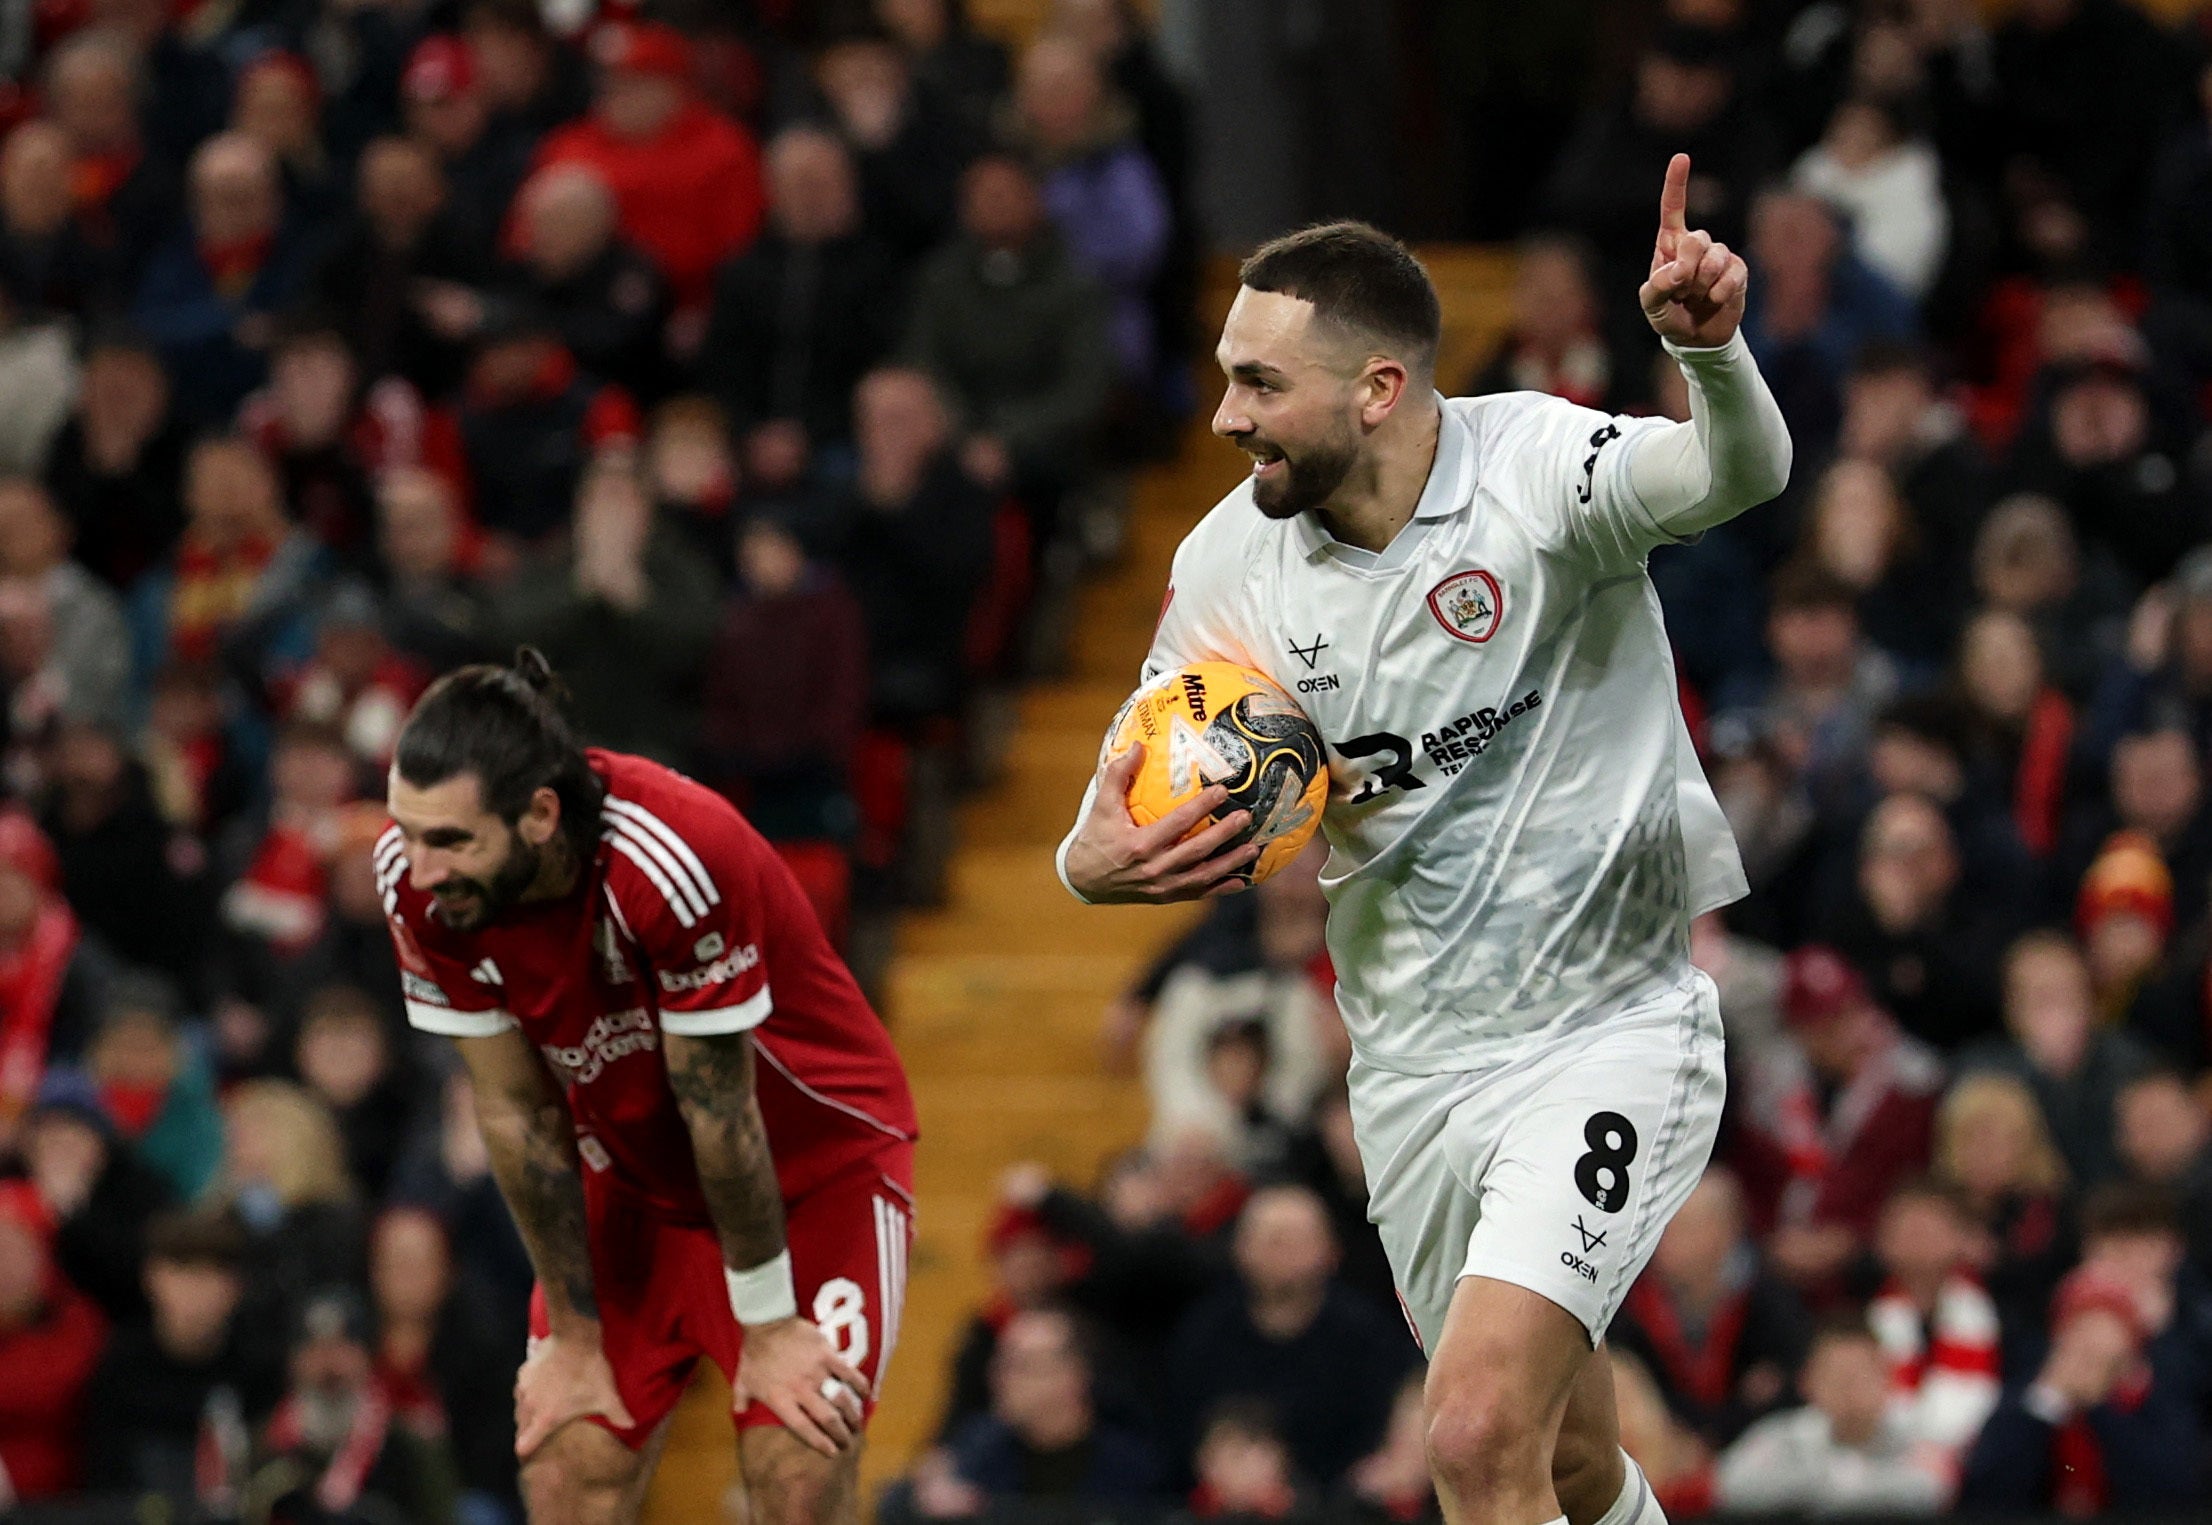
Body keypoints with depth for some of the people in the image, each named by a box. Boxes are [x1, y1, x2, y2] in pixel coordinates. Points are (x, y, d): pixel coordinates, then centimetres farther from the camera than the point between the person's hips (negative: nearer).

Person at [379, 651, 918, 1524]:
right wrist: (574, 1336, -5)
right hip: (633, 1181, 5)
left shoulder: (673, 859, -37)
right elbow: (518, 1110, -11)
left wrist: (766, 1326, -15)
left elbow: (720, 1113, -26)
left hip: (813, 1162, -5)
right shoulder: (416, 879, -20)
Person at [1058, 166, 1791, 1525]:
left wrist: (1711, 349, -59)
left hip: (1609, 1038, -5)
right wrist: (1094, 862, -20)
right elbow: (1134, 816, 4)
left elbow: (1739, 474, -37)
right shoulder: (1230, 562, -3)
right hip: (1413, 1071, 6)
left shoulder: (1534, 470, -18)